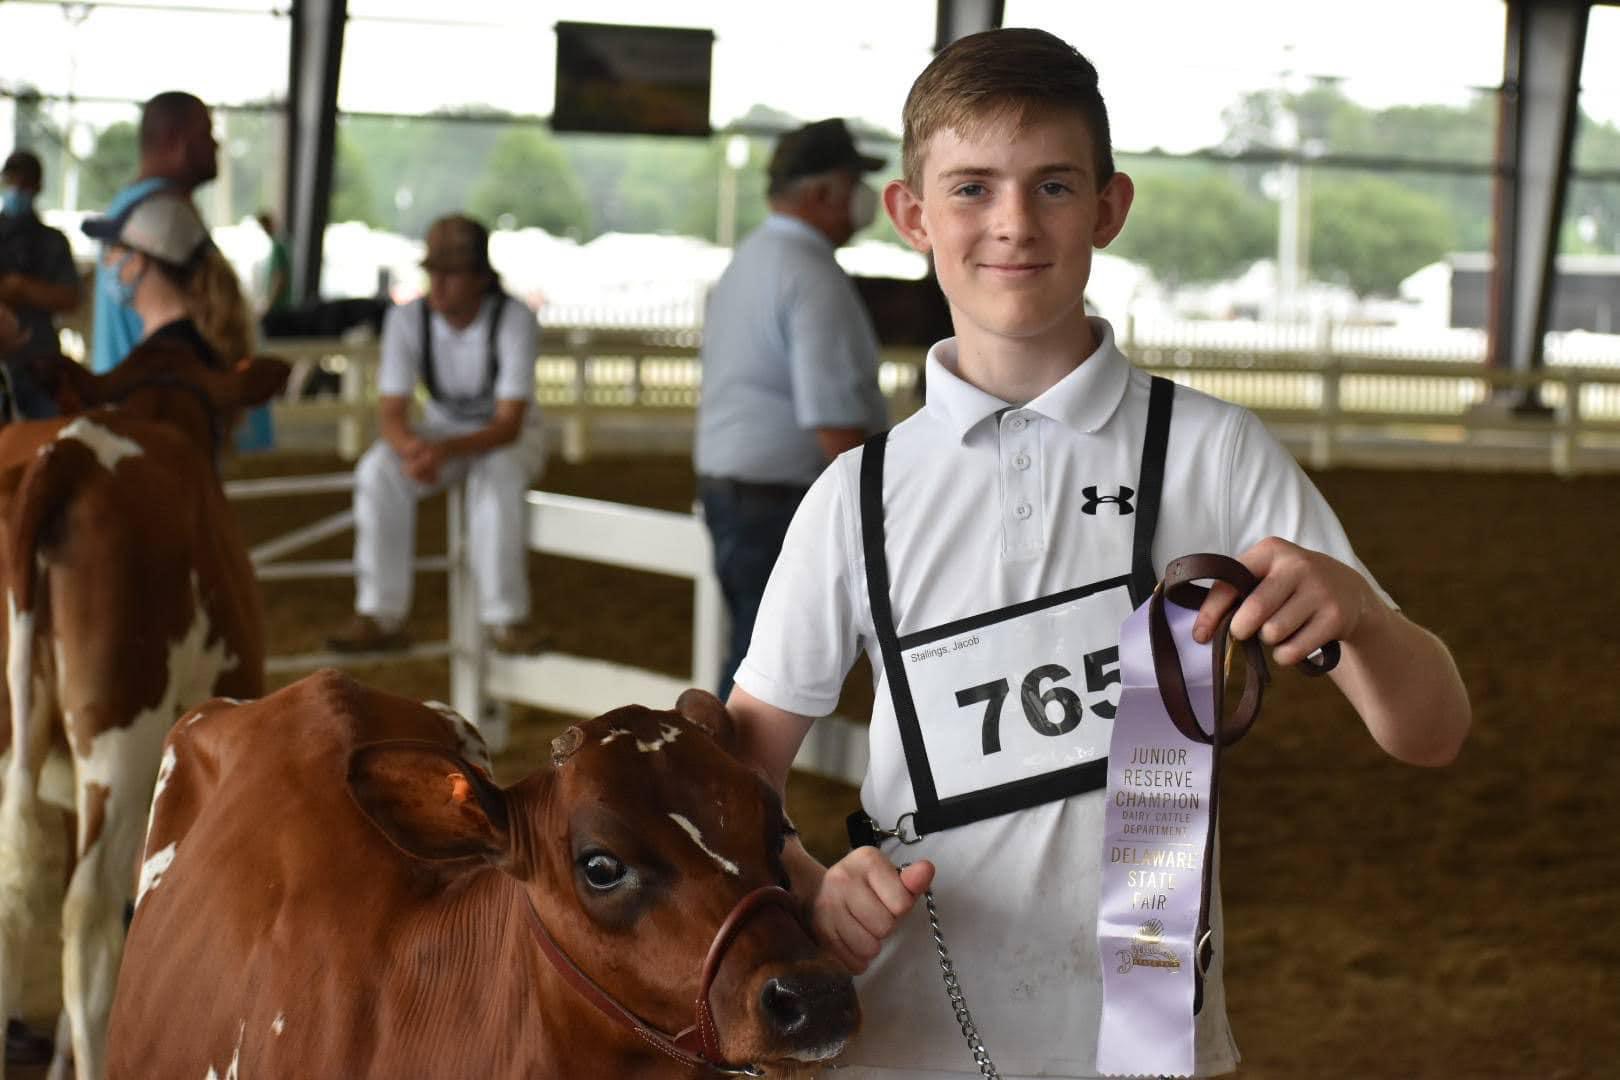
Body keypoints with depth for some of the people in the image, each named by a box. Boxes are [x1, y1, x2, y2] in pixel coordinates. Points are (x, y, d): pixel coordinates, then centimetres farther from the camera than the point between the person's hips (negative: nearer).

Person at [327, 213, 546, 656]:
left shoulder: (514, 320, -25)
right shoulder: (407, 319, -16)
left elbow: (508, 424, -29)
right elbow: (392, 413, -16)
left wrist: (446, 451, -47)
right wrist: (412, 447, -42)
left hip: (510, 434, -3)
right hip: (442, 428, 3)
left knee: (497, 473, -38)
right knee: (377, 470, -27)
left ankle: (506, 619, -31)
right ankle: (381, 616, -25)